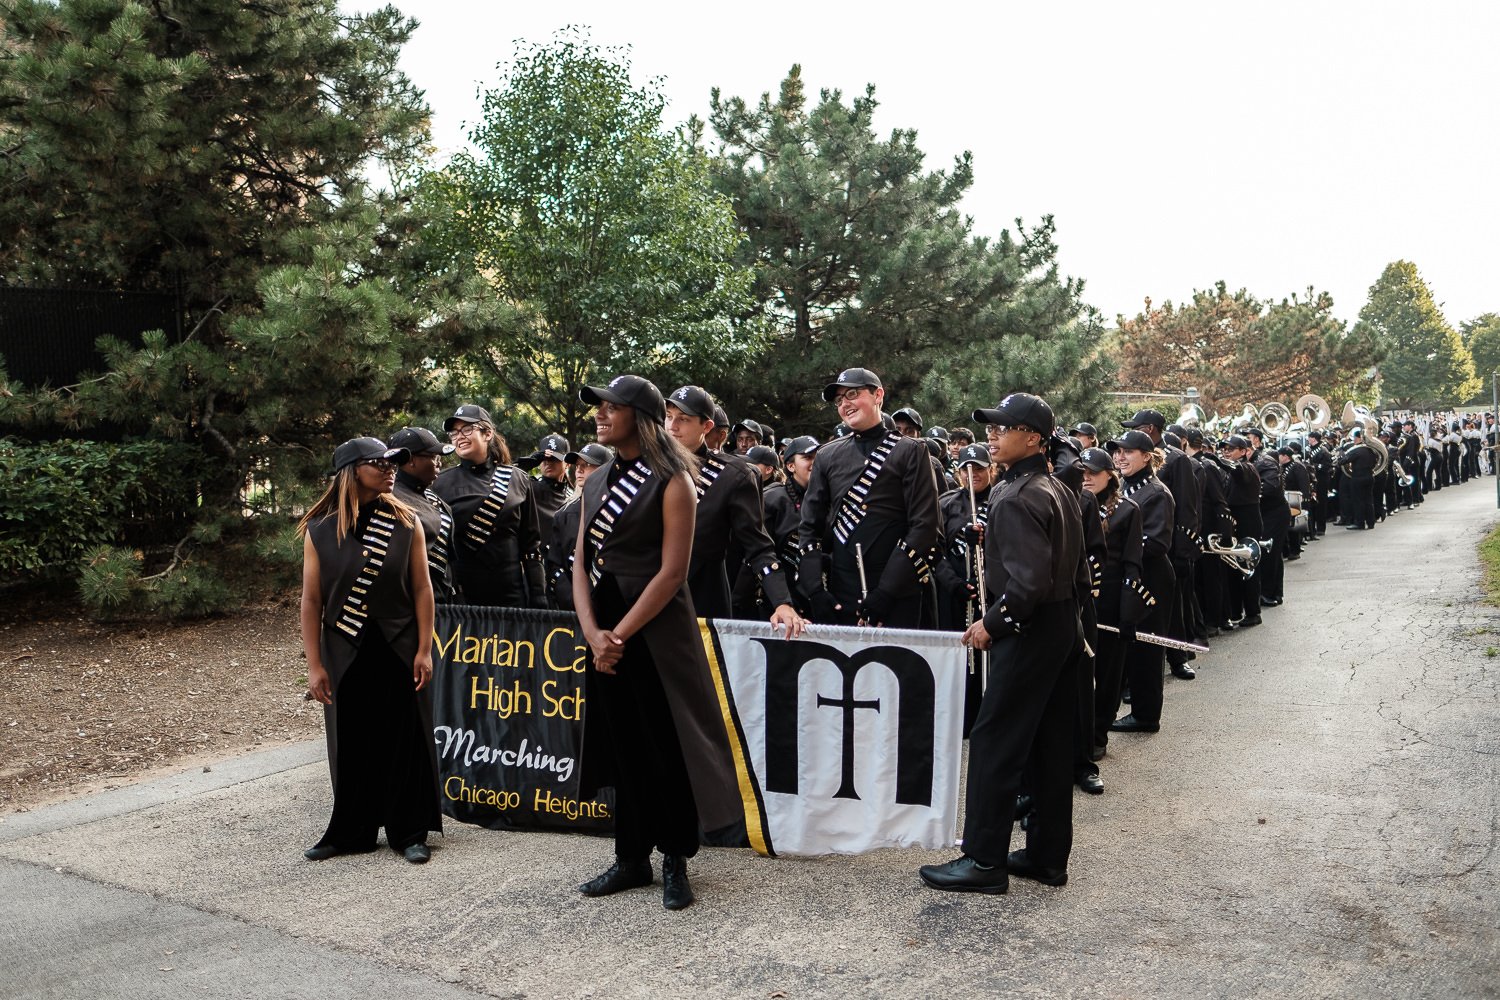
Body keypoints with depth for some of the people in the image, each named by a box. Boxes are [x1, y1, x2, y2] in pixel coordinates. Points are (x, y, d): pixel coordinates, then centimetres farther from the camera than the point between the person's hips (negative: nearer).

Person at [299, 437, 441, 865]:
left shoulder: (407, 524, -2)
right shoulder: (320, 531, -2)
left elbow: (422, 589, -2)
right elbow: (311, 601, -1)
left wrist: (424, 650, -7)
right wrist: (314, 665, -4)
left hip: (399, 652, 0)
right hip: (345, 655, 1)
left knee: (404, 743, 4)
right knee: (350, 745, 8)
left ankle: (409, 833, 18)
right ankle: (350, 833, 25)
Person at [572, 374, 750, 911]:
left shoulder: (671, 481, -8)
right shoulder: (596, 483, 12)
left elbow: (673, 572, -14)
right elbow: (581, 563, 8)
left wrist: (620, 634, -15)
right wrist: (592, 631, -8)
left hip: (656, 630, -6)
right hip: (606, 632, 6)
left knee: (666, 747, 1)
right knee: (623, 744, 13)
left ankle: (675, 862, 17)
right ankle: (632, 859, 25)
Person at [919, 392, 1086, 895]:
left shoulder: (1015, 499, -18)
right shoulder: (1059, 491, 12)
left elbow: (1030, 580, -26)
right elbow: (1078, 572, 17)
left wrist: (992, 623, -16)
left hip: (1029, 634, -10)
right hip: (1063, 628, 10)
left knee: (995, 740, -3)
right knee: (1049, 745, 13)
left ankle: (984, 860, 3)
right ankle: (1047, 855, 22)